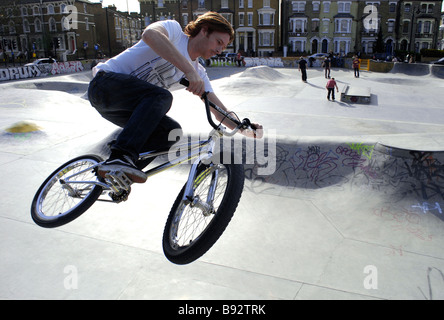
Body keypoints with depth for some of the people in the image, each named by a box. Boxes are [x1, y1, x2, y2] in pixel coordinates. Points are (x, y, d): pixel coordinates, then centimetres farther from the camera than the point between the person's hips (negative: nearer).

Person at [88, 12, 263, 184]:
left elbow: (218, 109, 6)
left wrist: (245, 128, -9)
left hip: (124, 106, 8)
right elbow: (150, 34, -34)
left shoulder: (198, 72, 9)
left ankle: (122, 173, -5)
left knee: (171, 131, -10)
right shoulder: (174, 29, -8)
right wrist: (189, 70, -39)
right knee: (162, 97, -31)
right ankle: (119, 158, -36)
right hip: (106, 82, -7)